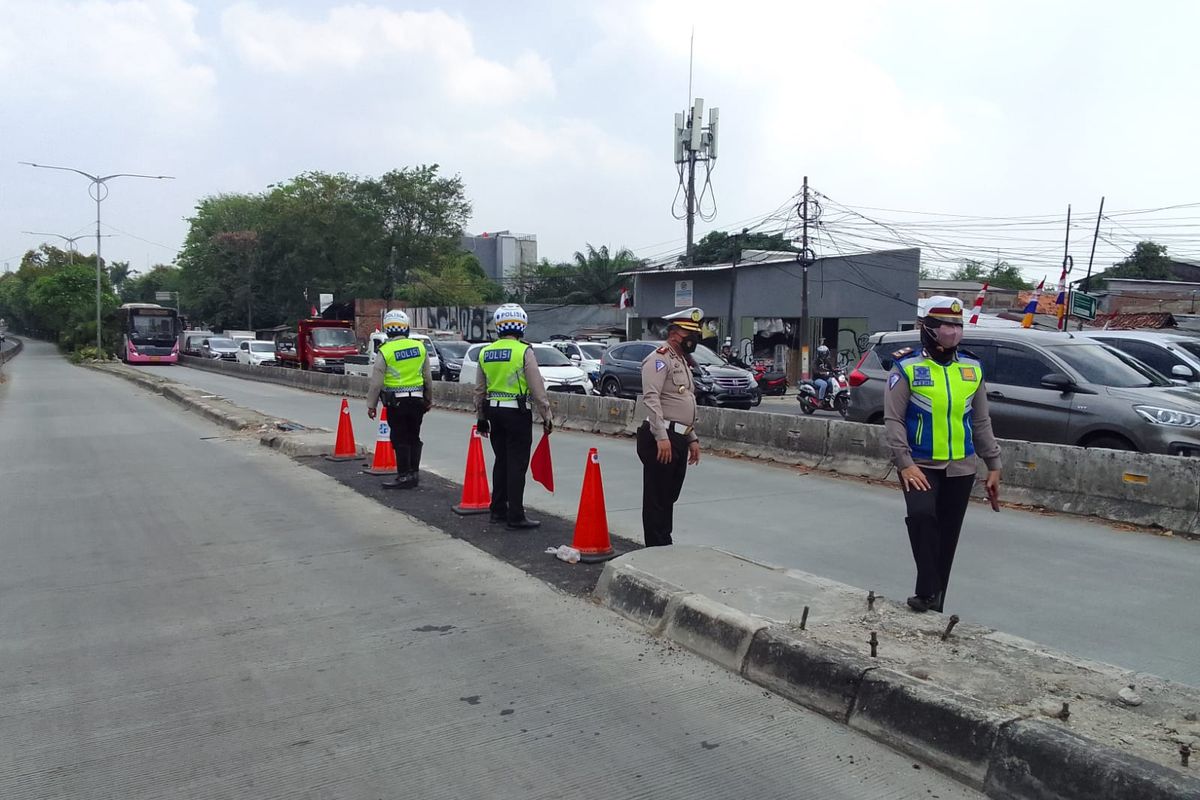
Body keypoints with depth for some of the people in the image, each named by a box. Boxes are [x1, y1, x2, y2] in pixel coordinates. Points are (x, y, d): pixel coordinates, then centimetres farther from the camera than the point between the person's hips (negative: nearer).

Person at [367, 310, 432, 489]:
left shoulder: (385, 351, -9)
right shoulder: (420, 347, 3)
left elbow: (376, 383, -8)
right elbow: (428, 378, 9)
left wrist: (371, 405, 2)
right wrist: (429, 399, 20)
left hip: (396, 402, -4)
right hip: (417, 400, 4)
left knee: (400, 440, 2)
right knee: (414, 438, 14)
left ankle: (405, 476, 3)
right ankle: (414, 473, 19)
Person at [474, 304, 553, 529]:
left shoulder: (485, 353, 8)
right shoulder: (523, 351, -11)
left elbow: (479, 390, 14)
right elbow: (537, 388, -12)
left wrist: (481, 417, 22)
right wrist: (546, 416, -4)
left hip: (493, 411, 6)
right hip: (517, 412, -6)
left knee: (501, 462, 17)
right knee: (517, 465, -3)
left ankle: (498, 510, 24)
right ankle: (515, 517, -1)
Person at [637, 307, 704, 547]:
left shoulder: (683, 362, 22)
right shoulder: (660, 358, -9)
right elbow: (651, 398, -20)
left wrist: (692, 439, 21)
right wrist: (662, 437, -26)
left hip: (679, 439, 10)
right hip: (662, 439, -10)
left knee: (670, 496, 15)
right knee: (657, 498, -4)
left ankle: (665, 545, 24)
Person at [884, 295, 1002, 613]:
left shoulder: (972, 368, 8)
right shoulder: (907, 367, -6)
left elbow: (981, 422, 13)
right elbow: (894, 419, -8)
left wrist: (993, 465, 11)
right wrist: (905, 463, -17)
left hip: (960, 468, 4)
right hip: (921, 466, -4)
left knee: (947, 538, 7)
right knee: (921, 515, -28)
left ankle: (935, 603, 19)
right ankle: (927, 592, -16)